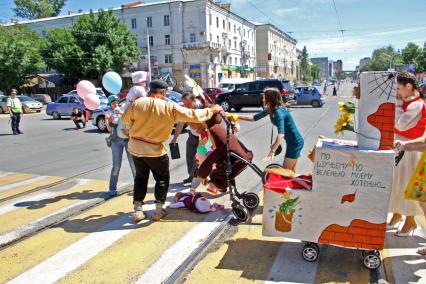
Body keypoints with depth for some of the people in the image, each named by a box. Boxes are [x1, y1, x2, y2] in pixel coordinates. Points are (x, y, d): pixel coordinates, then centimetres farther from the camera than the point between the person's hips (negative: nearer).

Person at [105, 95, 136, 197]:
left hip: (128, 139, 2)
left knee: (134, 163, 2)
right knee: (116, 166, -5)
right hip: (116, 141, -1)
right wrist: (110, 122, -18)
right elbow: (109, 130, 0)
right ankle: (112, 189, 6)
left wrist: (121, 113, -13)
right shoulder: (108, 113, 6)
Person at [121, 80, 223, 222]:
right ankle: (159, 209, 17)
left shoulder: (138, 103, -8)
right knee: (162, 178, 16)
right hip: (155, 149, -3)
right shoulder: (170, 107, -14)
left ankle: (138, 210, 19)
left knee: (141, 177, 19)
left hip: (135, 146, 4)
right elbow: (193, 115, -9)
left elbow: (125, 119, 4)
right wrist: (211, 110, 4)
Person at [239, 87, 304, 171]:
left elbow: (281, 135, -38)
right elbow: (254, 118, 11)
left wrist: (272, 151, -45)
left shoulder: (279, 112, -27)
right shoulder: (270, 109, 0)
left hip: (295, 142, -9)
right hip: (293, 142, 9)